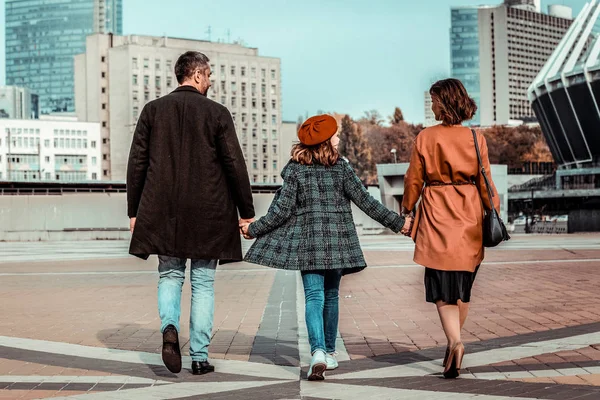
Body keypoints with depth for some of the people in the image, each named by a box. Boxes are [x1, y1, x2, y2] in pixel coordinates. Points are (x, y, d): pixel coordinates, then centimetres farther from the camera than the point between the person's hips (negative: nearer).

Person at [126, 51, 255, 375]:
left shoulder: (153, 110, 3)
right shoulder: (217, 113, -4)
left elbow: (137, 163, 3)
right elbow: (235, 165, -5)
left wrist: (134, 211, 10)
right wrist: (246, 212, 3)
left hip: (162, 212, 2)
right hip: (207, 213, -2)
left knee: (170, 275, 16)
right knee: (203, 282, 8)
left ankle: (169, 327, -11)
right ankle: (200, 356, 9)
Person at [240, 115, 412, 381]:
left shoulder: (295, 170, -2)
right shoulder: (341, 167, -2)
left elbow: (282, 210, -5)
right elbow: (365, 201, -2)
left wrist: (254, 229, 6)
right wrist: (397, 222, 4)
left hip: (308, 239, -1)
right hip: (337, 240, 1)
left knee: (314, 296, -3)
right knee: (330, 295, 14)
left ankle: (318, 352, -23)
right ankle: (329, 353, 22)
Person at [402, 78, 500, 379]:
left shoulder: (425, 137, -5)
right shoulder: (476, 138, -1)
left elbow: (413, 179, 0)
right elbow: (484, 182, 2)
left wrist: (406, 209, 13)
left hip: (436, 214, -2)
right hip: (469, 217, 2)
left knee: (441, 283, 0)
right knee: (463, 284, 14)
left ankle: (455, 342, -19)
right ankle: (454, 342, 22)